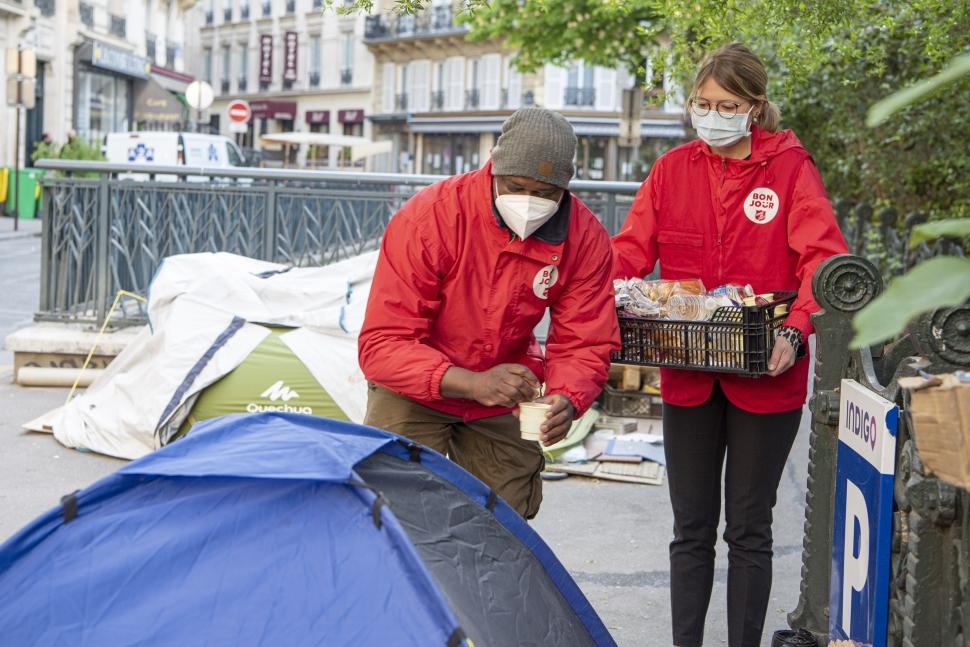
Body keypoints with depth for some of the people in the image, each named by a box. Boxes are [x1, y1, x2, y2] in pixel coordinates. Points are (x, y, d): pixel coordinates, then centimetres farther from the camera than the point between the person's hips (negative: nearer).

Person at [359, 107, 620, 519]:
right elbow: (382, 344, -29)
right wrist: (474, 383, -43)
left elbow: (584, 345, -11)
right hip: (417, 391, -3)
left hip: (504, 399, 3)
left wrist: (566, 400, -34)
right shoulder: (428, 217, -27)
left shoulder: (586, 239, -17)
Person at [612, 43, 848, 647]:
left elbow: (823, 258, -13)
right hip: (687, 375, 3)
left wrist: (796, 331, -28)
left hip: (764, 378, -3)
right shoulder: (672, 169, 5)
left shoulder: (790, 168, -5)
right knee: (692, 527, 12)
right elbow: (631, 248, 1)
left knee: (749, 528, 9)